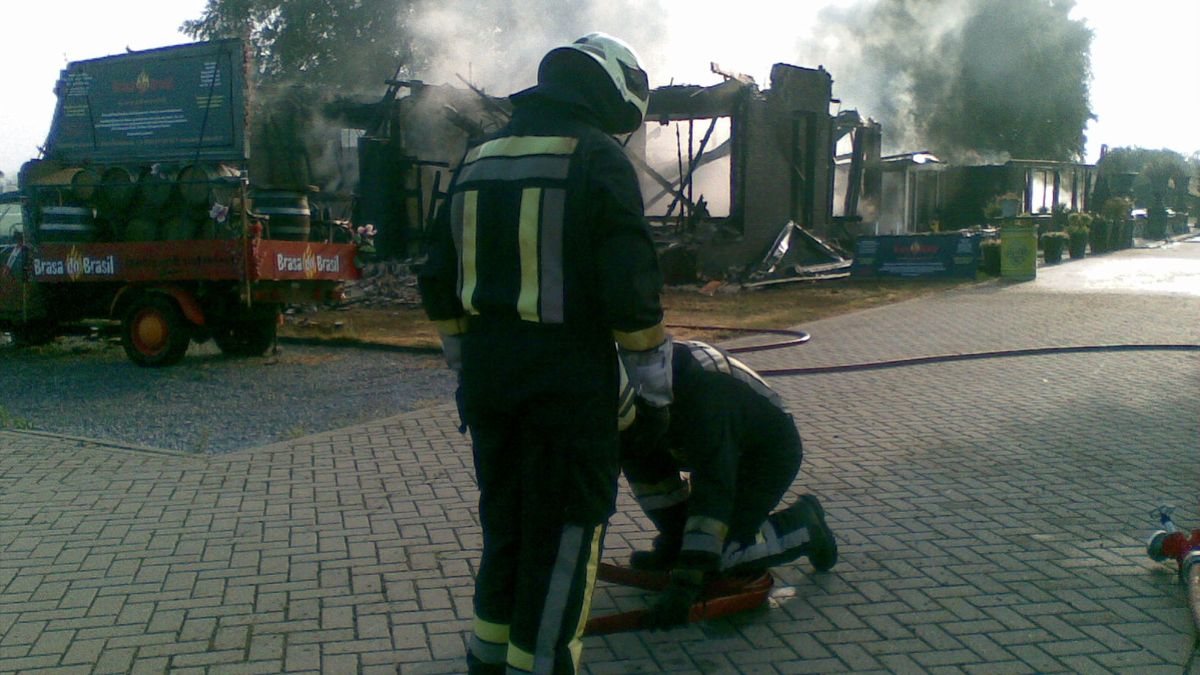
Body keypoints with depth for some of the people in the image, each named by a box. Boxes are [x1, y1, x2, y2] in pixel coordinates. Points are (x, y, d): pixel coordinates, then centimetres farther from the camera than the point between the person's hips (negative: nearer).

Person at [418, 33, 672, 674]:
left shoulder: (477, 160, 13)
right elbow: (631, 285, -16)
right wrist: (654, 378, -5)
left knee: (504, 517, 20)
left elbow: (440, 281, 15)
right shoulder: (598, 157, -9)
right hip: (568, 380, -7)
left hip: (487, 377, 7)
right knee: (563, 530, 4)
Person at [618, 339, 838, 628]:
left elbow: (713, 493, -42)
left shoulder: (705, 398, -40)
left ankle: (802, 525, 5)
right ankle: (674, 546, 3)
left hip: (768, 455, -7)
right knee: (636, 458, -13)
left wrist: (685, 584, -44)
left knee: (716, 555, -17)